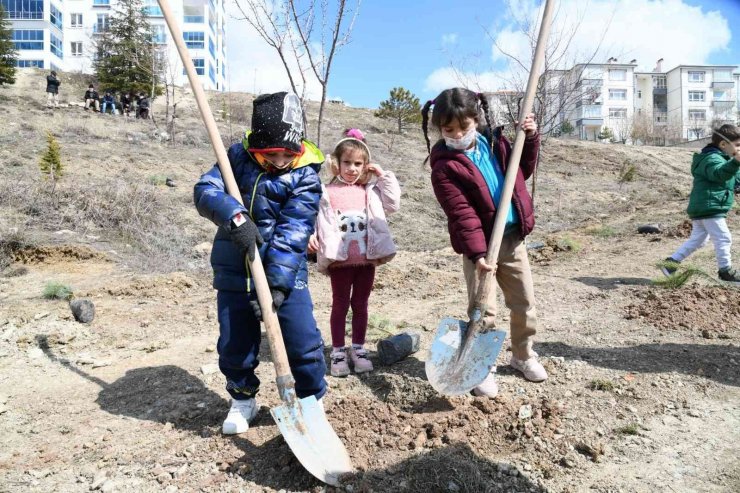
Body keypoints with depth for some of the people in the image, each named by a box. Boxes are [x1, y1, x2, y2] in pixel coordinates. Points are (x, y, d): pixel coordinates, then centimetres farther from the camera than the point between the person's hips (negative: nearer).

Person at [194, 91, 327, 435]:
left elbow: (292, 234, -17)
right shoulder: (238, 158, 1)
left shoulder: (305, 176, -9)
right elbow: (205, 190, -12)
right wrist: (234, 215, -32)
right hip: (234, 271, 3)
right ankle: (243, 400, 37)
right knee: (234, 345, 12)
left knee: (304, 343, -3)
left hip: (285, 272, -2)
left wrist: (277, 284, -24)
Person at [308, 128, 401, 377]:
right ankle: (338, 351, 20)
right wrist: (312, 235, -22)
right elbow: (318, 219, -4)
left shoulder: (371, 190, 7)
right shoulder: (328, 192, -2)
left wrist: (384, 176, 0)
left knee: (360, 304, 14)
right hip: (340, 260, -2)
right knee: (340, 304, 9)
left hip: (367, 259, 3)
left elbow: (393, 204, 1)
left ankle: (358, 348, 27)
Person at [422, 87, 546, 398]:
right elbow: (461, 213, -20)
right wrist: (477, 252, -26)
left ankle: (523, 355, 37)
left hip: (512, 236, 6)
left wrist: (531, 138, 7)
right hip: (480, 244, -6)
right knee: (482, 310, -2)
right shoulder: (445, 165, -14)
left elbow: (523, 171, 21)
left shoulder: (494, 142, 5)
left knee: (524, 302, 16)